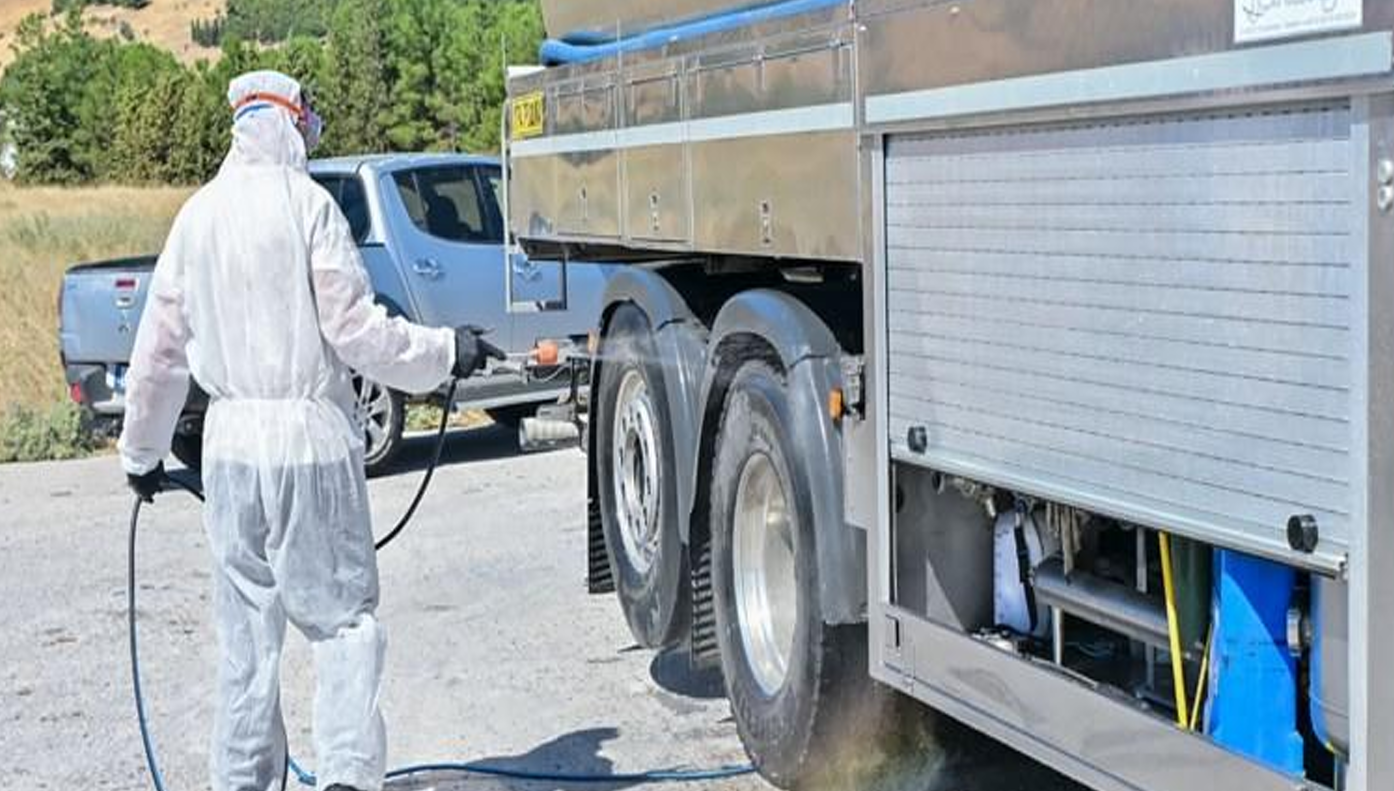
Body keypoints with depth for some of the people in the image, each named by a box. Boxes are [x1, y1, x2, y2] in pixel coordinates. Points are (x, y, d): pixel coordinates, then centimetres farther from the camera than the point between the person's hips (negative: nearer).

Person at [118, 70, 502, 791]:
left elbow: (159, 351, 12)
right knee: (344, 615, 3)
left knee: (245, 628, 12)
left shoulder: (197, 217, 8)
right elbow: (355, 331, -11)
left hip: (230, 441, 5)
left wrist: (142, 451, 22)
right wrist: (446, 351, 0)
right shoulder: (306, 204, -8)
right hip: (310, 436, -5)